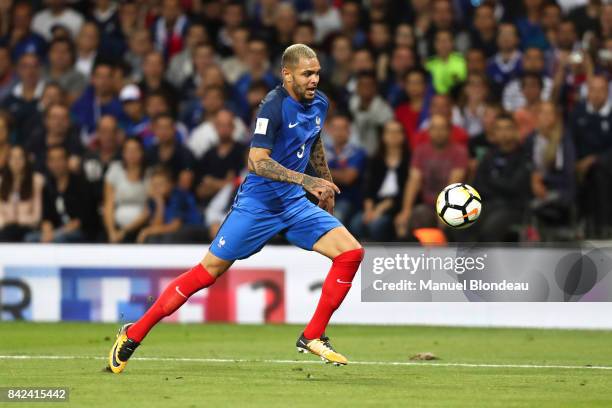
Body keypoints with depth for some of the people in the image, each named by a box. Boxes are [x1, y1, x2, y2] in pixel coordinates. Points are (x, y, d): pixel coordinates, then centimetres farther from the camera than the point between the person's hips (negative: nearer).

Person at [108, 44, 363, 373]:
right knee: (209, 271, -6)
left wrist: (325, 183, 33)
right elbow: (257, 161, -27)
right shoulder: (274, 106, -20)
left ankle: (312, 338, -1)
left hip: (294, 204, 7)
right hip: (258, 202, -7)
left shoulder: (319, 103, 5)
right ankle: (133, 334, 6)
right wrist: (306, 181, -32)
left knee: (351, 252, -9)